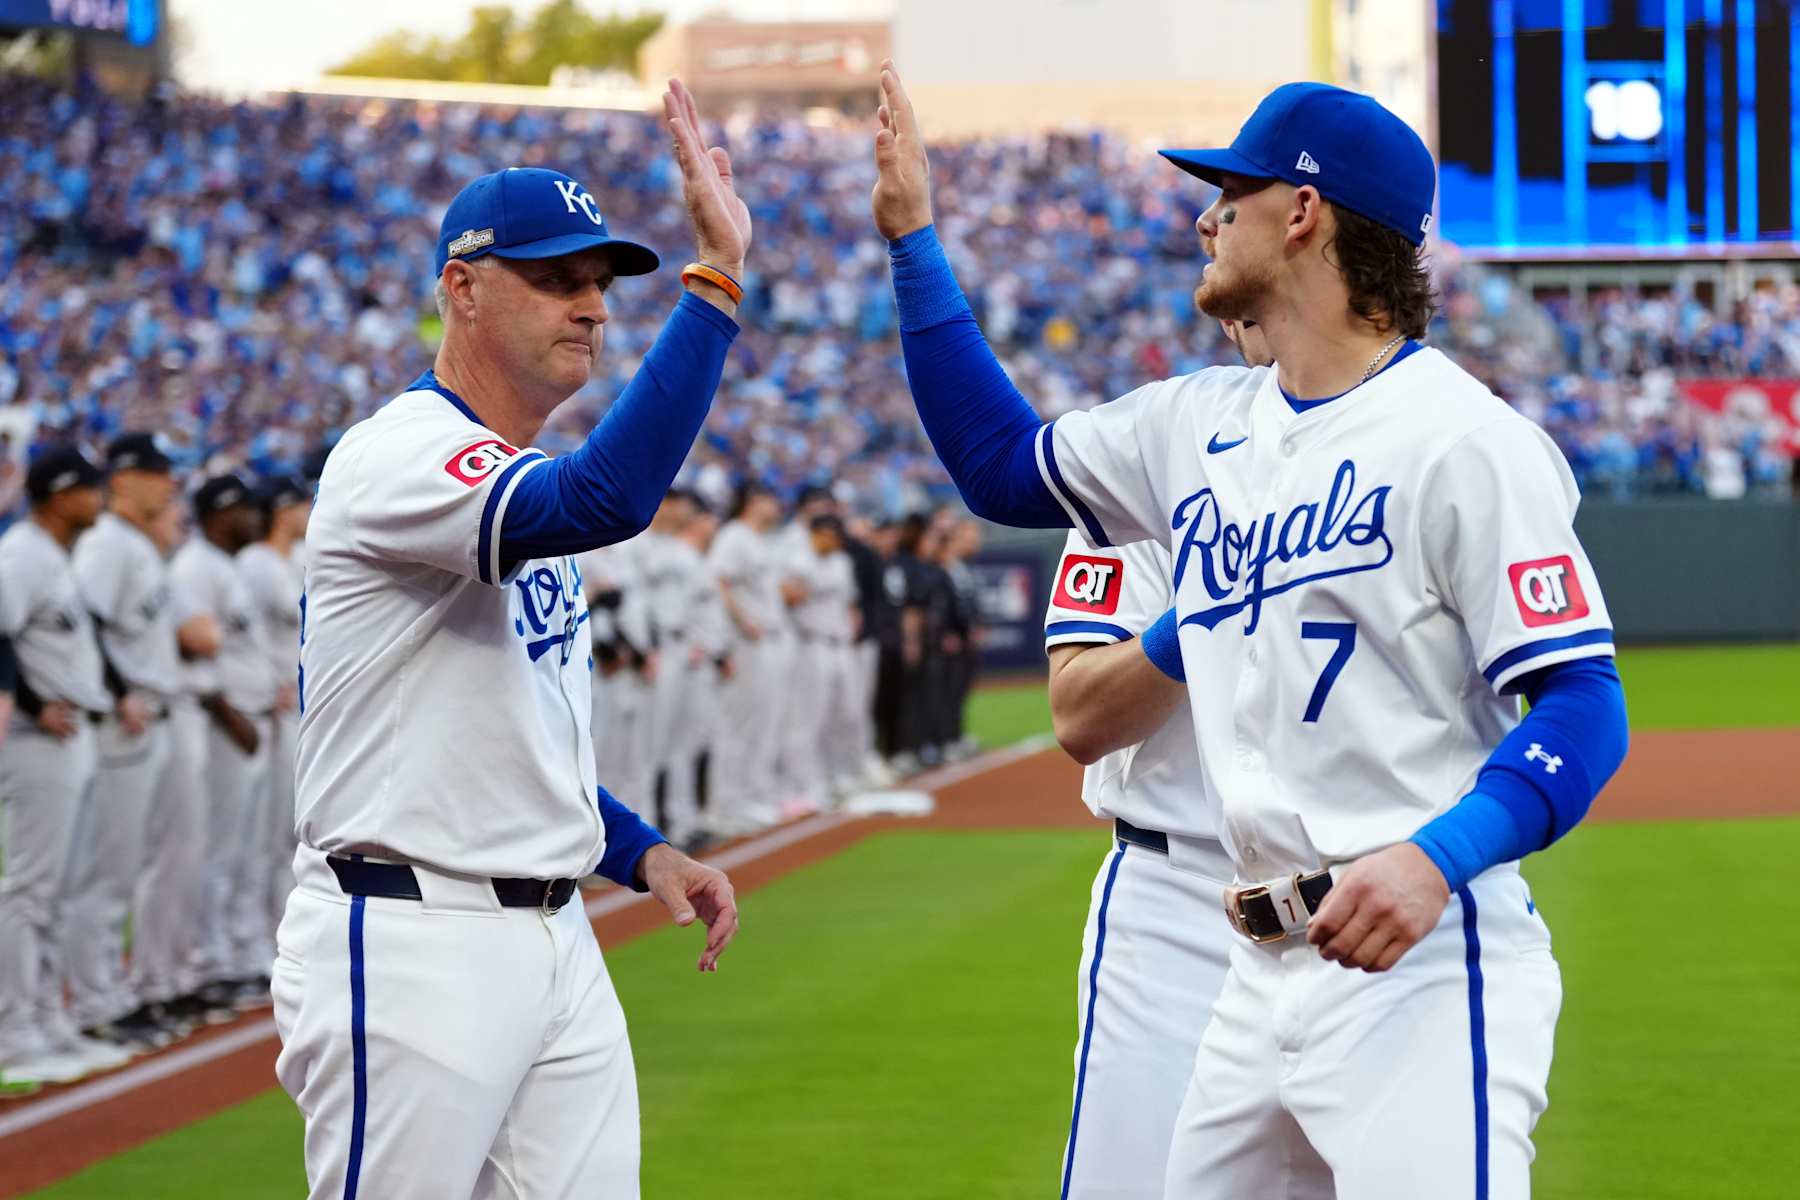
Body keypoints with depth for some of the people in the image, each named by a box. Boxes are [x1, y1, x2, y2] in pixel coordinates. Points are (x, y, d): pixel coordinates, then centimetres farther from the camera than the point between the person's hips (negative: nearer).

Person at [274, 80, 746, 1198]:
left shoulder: (524, 479, 17)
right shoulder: (397, 457, -14)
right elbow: (602, 501, -33)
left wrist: (642, 851, 11)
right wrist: (717, 276, -32)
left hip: (555, 936, 9)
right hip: (408, 947, -9)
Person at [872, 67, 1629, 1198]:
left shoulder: (1465, 439, -9)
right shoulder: (1202, 424, 15)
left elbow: (1582, 711, -13)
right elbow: (1003, 461, 30)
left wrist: (1435, 856, -29)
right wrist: (914, 237, 26)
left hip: (1424, 968, -8)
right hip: (1262, 975, 8)